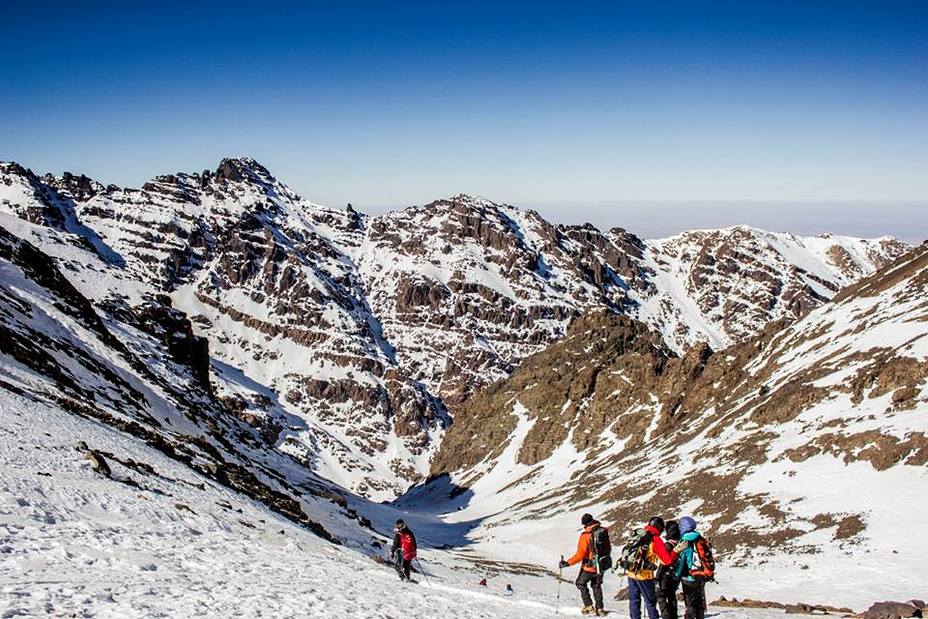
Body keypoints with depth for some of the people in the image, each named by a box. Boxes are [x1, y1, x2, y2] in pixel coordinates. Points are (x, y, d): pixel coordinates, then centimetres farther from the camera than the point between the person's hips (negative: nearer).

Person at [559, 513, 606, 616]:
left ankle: (589, 606, 9)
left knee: (580, 583, 17)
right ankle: (599, 609, 21)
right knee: (596, 586, 23)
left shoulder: (585, 536, -20)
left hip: (589, 566, -5)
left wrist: (568, 563, -20)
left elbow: (580, 554, -24)